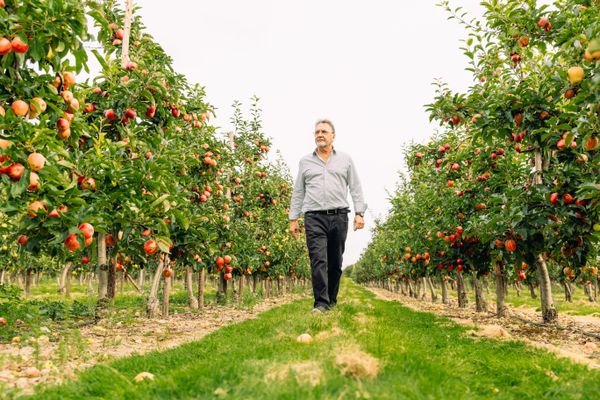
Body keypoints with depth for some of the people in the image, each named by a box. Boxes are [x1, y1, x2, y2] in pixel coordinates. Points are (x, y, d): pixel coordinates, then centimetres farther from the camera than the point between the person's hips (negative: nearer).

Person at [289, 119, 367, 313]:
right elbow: (298, 192, 14)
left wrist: (359, 213, -1)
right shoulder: (305, 161, 14)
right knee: (318, 260, -11)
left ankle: (332, 301, 17)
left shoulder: (345, 159, 13)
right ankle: (321, 303, -11)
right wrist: (293, 218, 8)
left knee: (335, 262, 6)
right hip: (314, 217, -1)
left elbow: (355, 188, 10)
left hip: (339, 216, 1)